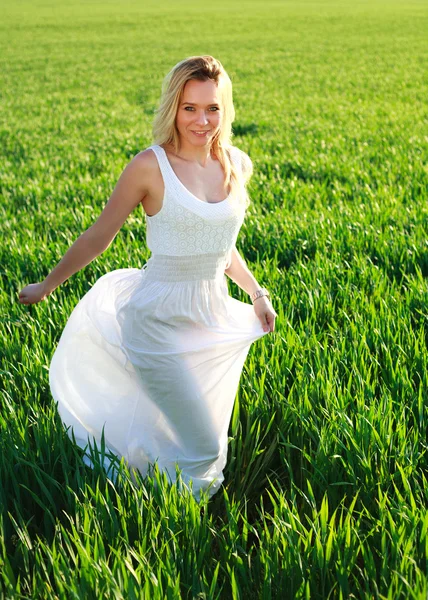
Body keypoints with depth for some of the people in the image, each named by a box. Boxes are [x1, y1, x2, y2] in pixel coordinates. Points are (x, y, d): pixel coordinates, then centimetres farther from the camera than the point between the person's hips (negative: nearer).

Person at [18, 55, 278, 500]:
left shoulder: (236, 165, 3)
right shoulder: (150, 167, -14)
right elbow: (99, 236, -3)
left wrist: (256, 292, 16)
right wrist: (45, 287, 4)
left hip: (213, 318, 6)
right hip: (159, 323, -6)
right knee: (205, 450, -6)